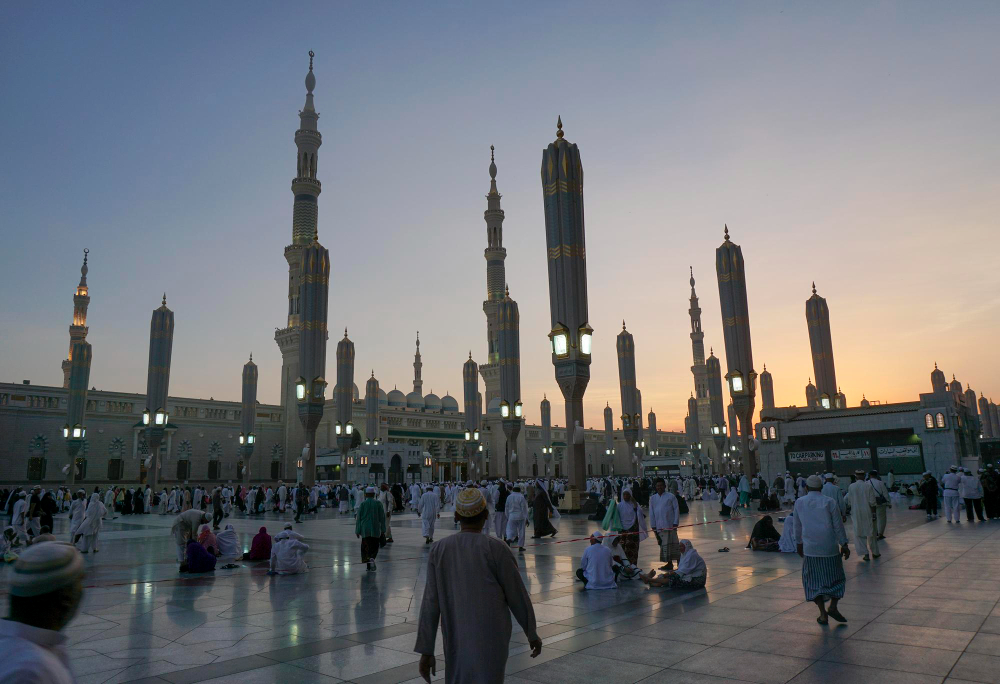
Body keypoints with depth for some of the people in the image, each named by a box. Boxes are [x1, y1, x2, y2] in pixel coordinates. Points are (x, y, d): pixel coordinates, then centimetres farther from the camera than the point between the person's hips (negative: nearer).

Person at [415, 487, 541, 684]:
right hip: (491, 641, -4)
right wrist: (532, 634, 9)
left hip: (456, 641, 4)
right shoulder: (496, 548, -13)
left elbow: (430, 604, -4)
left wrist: (426, 651, 0)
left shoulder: (438, 550, -3)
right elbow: (517, 596, -6)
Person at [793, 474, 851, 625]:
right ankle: (833, 606, 0)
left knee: (814, 581, 8)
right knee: (836, 577, 14)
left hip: (810, 549, 1)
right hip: (830, 548, -1)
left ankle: (823, 614, 4)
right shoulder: (829, 502, -2)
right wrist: (844, 545, 7)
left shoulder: (799, 502, 3)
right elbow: (838, 525, -1)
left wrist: (799, 543, 24)